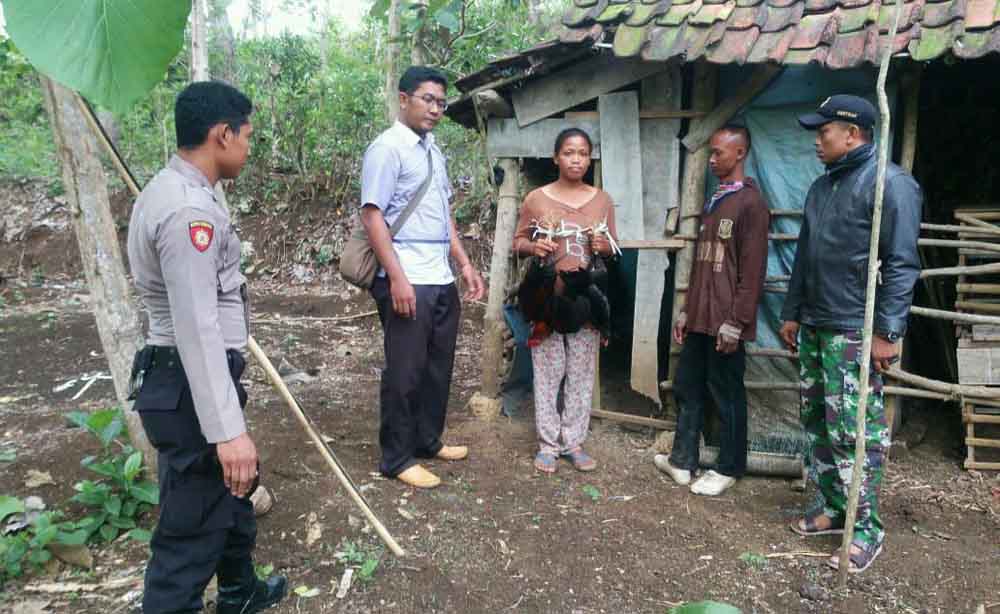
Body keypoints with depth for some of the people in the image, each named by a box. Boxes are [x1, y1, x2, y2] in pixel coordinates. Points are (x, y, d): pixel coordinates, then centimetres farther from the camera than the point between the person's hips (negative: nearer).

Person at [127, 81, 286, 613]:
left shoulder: (171, 190, 12)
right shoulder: (189, 210, -24)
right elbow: (197, 329, -29)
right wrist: (227, 429, -28)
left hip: (184, 378, 11)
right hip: (193, 387, -11)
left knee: (231, 491, 27)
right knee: (193, 525, 0)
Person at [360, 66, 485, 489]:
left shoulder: (434, 151, 17)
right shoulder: (387, 148, -9)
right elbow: (372, 216, -15)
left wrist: (465, 264, 16)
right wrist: (398, 278, -20)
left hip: (442, 280, 8)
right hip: (408, 282, -8)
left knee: (438, 367, 16)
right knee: (405, 372, 1)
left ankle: (428, 441, 33)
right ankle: (397, 459, 15)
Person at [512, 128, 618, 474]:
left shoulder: (602, 200, 7)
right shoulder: (536, 198, 1)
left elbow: (613, 249, 13)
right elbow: (517, 242, 6)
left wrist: (604, 246, -10)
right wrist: (533, 246, -15)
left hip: (586, 297, 2)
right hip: (547, 297, -2)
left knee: (582, 373, 7)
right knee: (547, 373, 3)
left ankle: (573, 442, 20)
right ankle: (548, 444, 15)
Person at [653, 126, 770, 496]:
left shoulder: (751, 203, -9)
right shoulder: (713, 202, 17)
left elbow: (752, 270, -14)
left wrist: (736, 322, -17)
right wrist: (686, 311, 17)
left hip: (725, 322, -8)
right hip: (700, 318, 8)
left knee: (727, 395, 4)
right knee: (687, 388, 13)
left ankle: (729, 469, 18)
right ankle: (682, 460, 25)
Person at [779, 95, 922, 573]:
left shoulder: (889, 183, -10)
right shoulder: (822, 185, 15)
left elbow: (901, 264, -15)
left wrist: (888, 331, -18)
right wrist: (792, 314, 19)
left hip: (855, 332, -8)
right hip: (813, 327, 8)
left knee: (855, 431, -3)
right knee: (817, 423, 13)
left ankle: (867, 528, 10)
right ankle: (834, 508, 27)